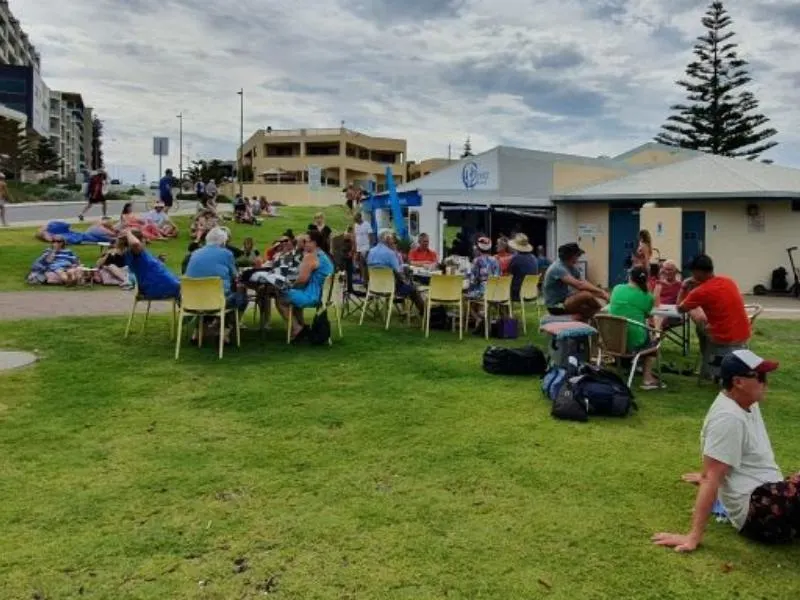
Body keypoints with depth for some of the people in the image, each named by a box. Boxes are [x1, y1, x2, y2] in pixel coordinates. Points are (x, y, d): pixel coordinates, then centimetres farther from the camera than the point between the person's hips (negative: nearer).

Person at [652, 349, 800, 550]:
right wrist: (694, 536, -28)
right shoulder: (729, 418, -21)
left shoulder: (747, 403, 6)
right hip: (759, 513, -10)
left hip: (769, 497, 10)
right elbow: (710, 478, -25)